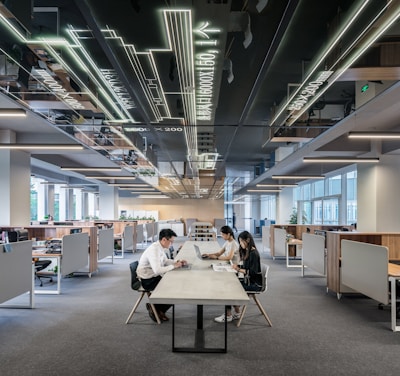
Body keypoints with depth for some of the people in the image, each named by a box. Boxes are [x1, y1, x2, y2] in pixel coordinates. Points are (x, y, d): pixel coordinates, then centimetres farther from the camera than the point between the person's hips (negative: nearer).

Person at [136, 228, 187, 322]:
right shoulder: (154, 250, -26)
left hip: (154, 276, 9)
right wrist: (174, 266, -23)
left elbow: (165, 261, 20)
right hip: (147, 280, -9)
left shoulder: (160, 247, 3)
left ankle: (159, 310, 14)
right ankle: (155, 308, 10)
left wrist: (177, 261, 2)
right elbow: (157, 270, -34)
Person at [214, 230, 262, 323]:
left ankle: (228, 315, -2)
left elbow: (253, 272, -21)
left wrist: (239, 269, -19)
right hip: (248, 280, 8)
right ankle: (237, 313, 2)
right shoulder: (246, 251, 12)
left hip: (254, 284, -8)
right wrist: (238, 266, -1)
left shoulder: (253, 253, -17)